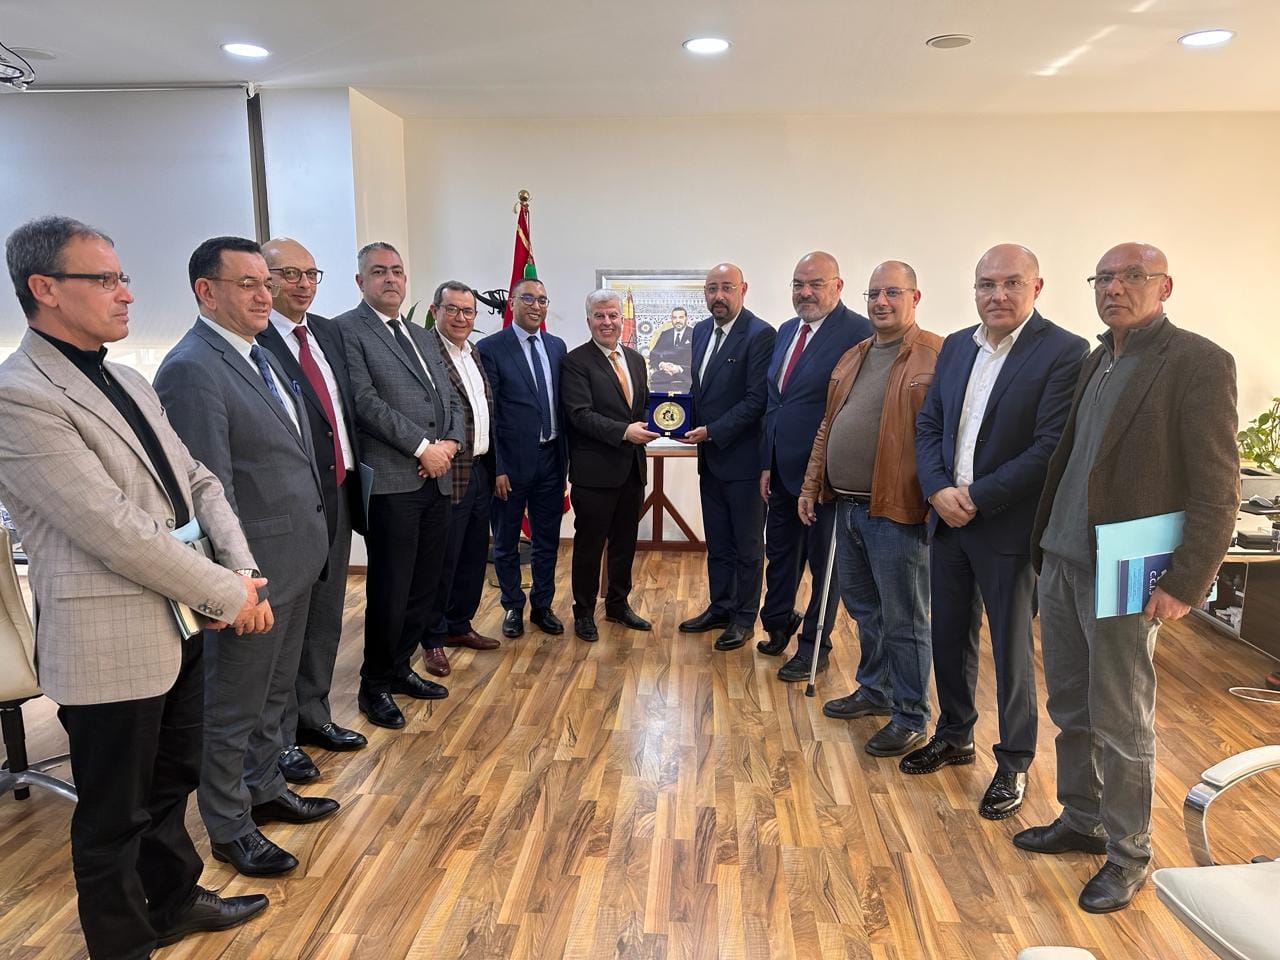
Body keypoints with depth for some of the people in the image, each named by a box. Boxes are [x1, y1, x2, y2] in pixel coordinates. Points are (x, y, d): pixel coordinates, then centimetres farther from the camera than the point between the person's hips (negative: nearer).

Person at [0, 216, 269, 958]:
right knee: (116, 817, 13)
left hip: (179, 626, 8)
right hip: (111, 644, -8)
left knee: (171, 785, 25)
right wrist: (229, 596, -15)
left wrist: (242, 570, -6)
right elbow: (116, 531, -23)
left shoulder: (129, 381, 10)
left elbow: (197, 482, 10)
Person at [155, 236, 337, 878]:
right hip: (254, 567, -9)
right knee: (233, 709, 9)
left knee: (274, 691, 23)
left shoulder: (259, 355, 11)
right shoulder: (191, 370, -19)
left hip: (297, 559, 9)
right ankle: (229, 829, 27)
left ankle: (265, 790, 42)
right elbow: (211, 488, -21)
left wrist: (313, 540, 16)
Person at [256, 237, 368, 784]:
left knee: (325, 616, 18)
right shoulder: (251, 340, -14)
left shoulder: (328, 332, 12)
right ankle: (280, 737, 22)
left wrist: (352, 477, 12)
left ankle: (313, 715, 35)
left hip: (337, 494, 8)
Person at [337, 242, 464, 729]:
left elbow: (451, 398, 17)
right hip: (390, 481, -7)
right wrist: (422, 447, -15)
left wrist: (451, 442, -2)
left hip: (435, 479, 7)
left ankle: (400, 667, 29)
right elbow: (365, 401, -14)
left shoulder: (421, 336, 20)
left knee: (425, 584, 13)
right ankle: (375, 685, 17)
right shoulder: (347, 330, -4)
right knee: (390, 589, 0)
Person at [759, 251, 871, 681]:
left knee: (823, 558, 8)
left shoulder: (857, 331, -14)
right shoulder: (787, 331, 11)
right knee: (780, 552, 19)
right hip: (784, 467, 7)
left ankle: (814, 645, 23)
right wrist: (767, 462, 12)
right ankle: (777, 626, 38)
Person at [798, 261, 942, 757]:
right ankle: (875, 690, 38)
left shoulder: (938, 356, -11)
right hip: (847, 507, 8)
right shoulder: (853, 358, 15)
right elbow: (828, 427, 18)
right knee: (864, 609, 20)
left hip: (897, 512, -8)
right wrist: (812, 484, 15)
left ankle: (910, 717, 20)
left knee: (903, 620, 4)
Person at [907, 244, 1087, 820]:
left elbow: (1051, 447, -18)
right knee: (948, 637, 17)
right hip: (947, 519, 6)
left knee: (1011, 650, 7)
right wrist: (938, 489, -8)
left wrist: (977, 498, -18)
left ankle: (1013, 765, 26)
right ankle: (954, 737, 37)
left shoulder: (1064, 352, -12)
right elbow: (927, 425, 8)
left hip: (1007, 525, -6)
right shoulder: (955, 346, 8)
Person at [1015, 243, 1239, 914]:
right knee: (1071, 709, 17)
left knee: (1121, 723, 6)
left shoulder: (1198, 362, -10)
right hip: (1061, 560, 7)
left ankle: (1129, 854, 24)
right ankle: (1081, 821, 34)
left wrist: (1185, 585, -16)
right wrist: (1044, 546, 10)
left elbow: (1217, 490, -14)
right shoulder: (1096, 362, 12)